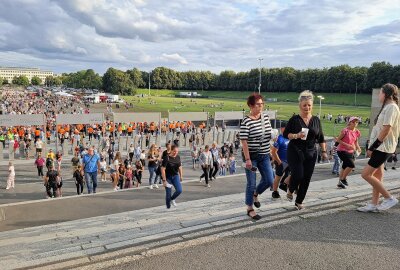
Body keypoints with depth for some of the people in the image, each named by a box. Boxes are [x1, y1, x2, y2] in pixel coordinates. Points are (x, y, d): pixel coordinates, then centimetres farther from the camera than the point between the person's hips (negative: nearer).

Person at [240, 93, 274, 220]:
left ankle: (255, 194, 37)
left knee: (269, 181, 7)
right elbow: (244, 141, -18)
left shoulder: (266, 116, 4)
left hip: (264, 155, 6)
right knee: (251, 183, 2)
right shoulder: (246, 121, -16)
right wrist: (247, 159, -21)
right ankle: (250, 209, 20)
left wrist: (272, 135, 1)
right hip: (251, 156, -6)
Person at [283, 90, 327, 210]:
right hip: (295, 152, -3)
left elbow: (321, 138, 13)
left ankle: (299, 201, 21)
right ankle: (290, 191, 17)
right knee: (298, 175, -15)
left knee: (306, 179, 4)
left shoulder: (316, 120, 7)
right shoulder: (294, 119, -4)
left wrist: (324, 151, 8)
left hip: (310, 153, 4)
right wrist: (296, 135, -19)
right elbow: (285, 134, -3)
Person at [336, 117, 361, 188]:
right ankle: (343, 179, 0)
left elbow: (356, 142, 17)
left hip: (350, 152, 7)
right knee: (351, 165, -19)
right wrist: (347, 145, -21)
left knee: (344, 167, 13)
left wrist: (358, 148, -1)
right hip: (342, 151, -7)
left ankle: (340, 183, 23)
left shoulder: (357, 132, 4)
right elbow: (338, 140, -12)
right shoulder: (345, 130, -15)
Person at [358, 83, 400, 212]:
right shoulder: (387, 107, 16)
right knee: (377, 175, 11)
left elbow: (386, 130, -21)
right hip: (380, 147, 10)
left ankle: (389, 198, 0)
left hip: (383, 147, -10)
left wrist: (373, 147, -18)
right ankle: (373, 204, 16)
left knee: (366, 174, -10)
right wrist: (373, 147, 13)